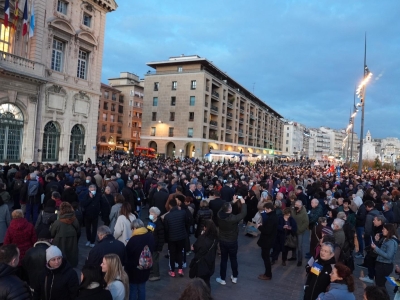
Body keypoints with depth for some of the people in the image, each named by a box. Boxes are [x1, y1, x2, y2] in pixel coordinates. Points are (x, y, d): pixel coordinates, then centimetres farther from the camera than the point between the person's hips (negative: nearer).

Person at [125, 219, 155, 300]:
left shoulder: (133, 240, -25)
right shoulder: (150, 236, -5)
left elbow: (127, 255, -15)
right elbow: (152, 250, 10)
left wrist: (127, 269, 0)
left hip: (134, 270, -5)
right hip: (145, 270, 6)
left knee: (133, 290, 9)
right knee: (142, 288, 18)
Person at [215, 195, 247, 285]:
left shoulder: (220, 215, -16)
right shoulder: (233, 218, -29)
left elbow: (224, 208, 4)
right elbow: (243, 213, -19)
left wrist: (233, 202, 8)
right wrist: (243, 203, -9)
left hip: (222, 241, 3)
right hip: (232, 242, -3)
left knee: (223, 260, 14)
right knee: (233, 259, 17)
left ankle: (222, 279, 24)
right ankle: (234, 277, 33)